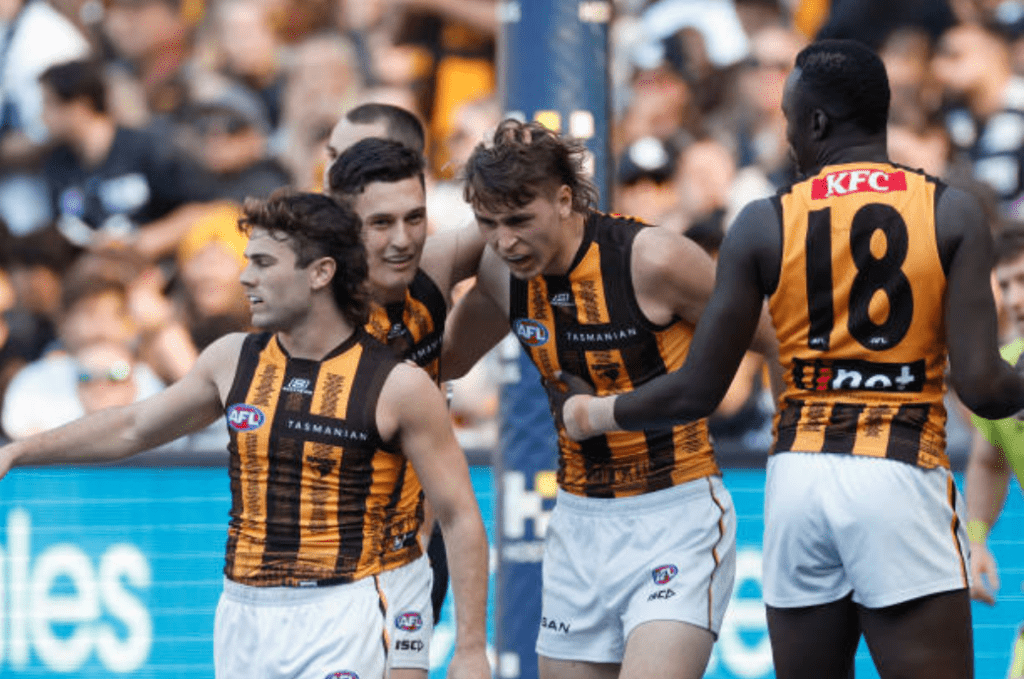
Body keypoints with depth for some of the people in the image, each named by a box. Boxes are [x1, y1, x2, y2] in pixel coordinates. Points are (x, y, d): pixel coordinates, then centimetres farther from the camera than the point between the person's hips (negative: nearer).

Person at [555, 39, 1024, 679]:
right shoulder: (954, 213, -1)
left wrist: (596, 415, 21)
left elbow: (698, 391, 3)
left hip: (799, 481, 3)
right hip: (902, 480, -3)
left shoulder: (764, 225, 3)